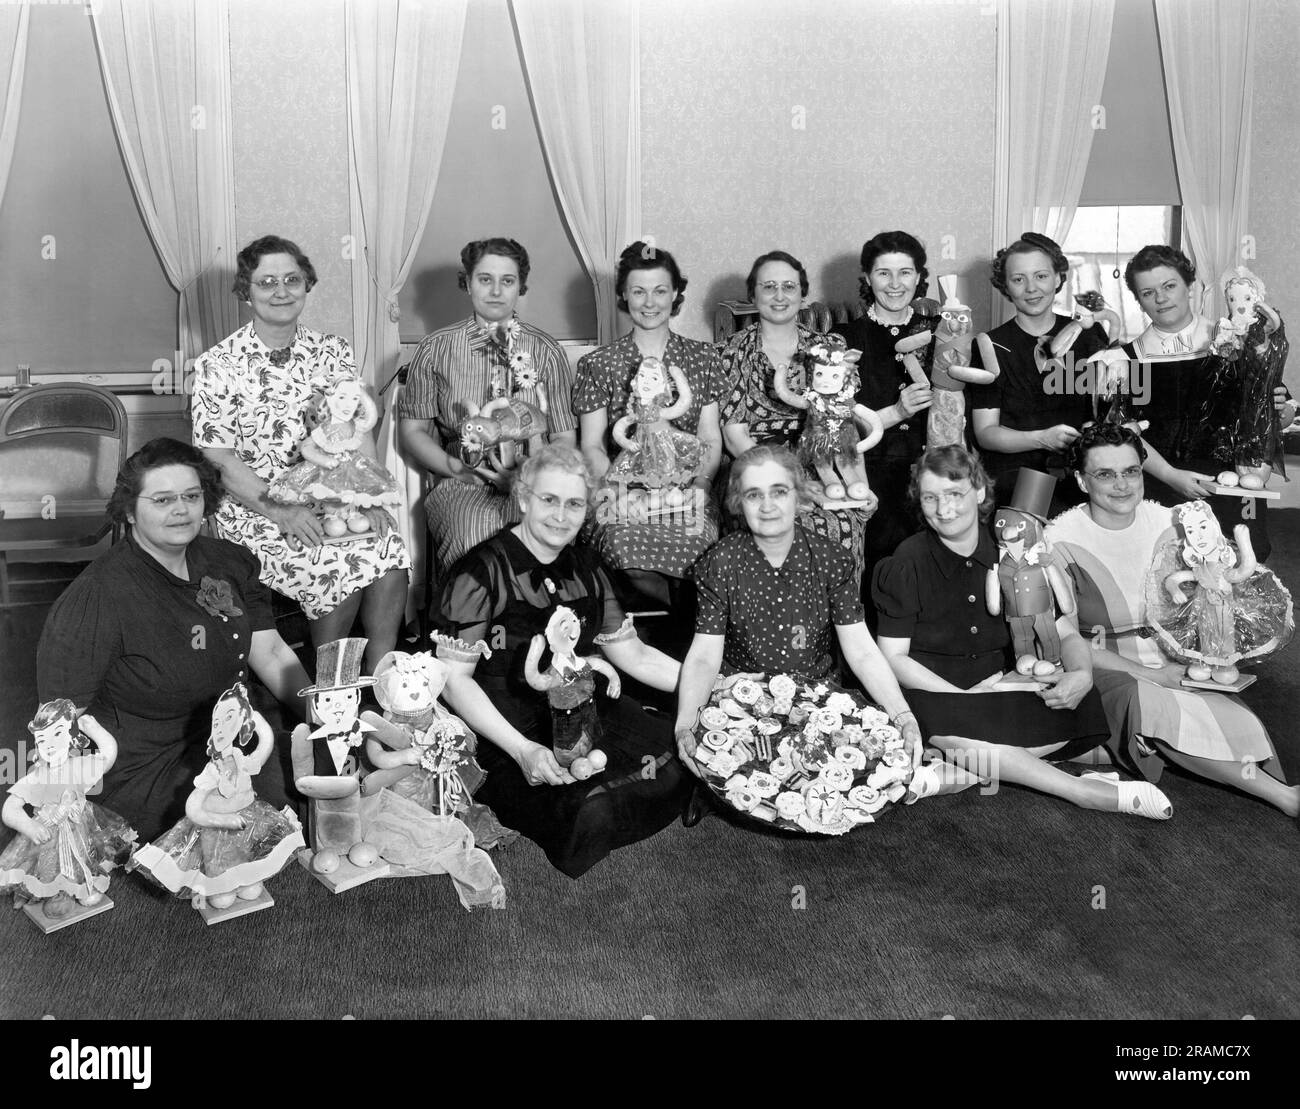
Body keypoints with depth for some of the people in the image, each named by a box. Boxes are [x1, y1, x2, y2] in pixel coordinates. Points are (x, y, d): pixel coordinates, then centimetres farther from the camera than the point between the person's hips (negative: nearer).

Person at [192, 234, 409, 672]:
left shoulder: (332, 352, 9)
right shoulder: (217, 366, -3)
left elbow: (358, 432, 4)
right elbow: (218, 459, -7)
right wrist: (279, 510, -19)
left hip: (331, 497, 3)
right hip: (253, 506, -3)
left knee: (390, 554, -26)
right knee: (335, 568, -28)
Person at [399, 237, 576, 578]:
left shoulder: (547, 351, 9)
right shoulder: (436, 349, 8)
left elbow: (565, 437, 7)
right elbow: (412, 429, 10)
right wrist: (454, 466, -8)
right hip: (462, 482, 0)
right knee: (475, 526, -34)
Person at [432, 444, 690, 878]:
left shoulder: (586, 567, 9)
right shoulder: (482, 572, -10)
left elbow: (632, 653, 15)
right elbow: (454, 679, -12)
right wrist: (522, 750, -24)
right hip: (505, 722, -6)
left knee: (673, 769, -17)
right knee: (586, 807, -29)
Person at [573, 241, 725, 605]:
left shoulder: (703, 358, 13)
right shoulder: (598, 364, 8)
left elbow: (711, 439, 9)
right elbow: (592, 446, 4)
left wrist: (699, 486, -11)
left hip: (687, 490, 1)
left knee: (699, 543, -32)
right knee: (626, 543, -34)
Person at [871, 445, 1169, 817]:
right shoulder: (908, 563, -8)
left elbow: (1066, 634, 6)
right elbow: (894, 657, -9)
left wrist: (1082, 674, -17)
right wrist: (963, 698, -20)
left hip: (1001, 691, 4)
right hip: (934, 694, -4)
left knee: (1082, 704, -22)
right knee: (949, 727, -38)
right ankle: (1088, 793, -27)